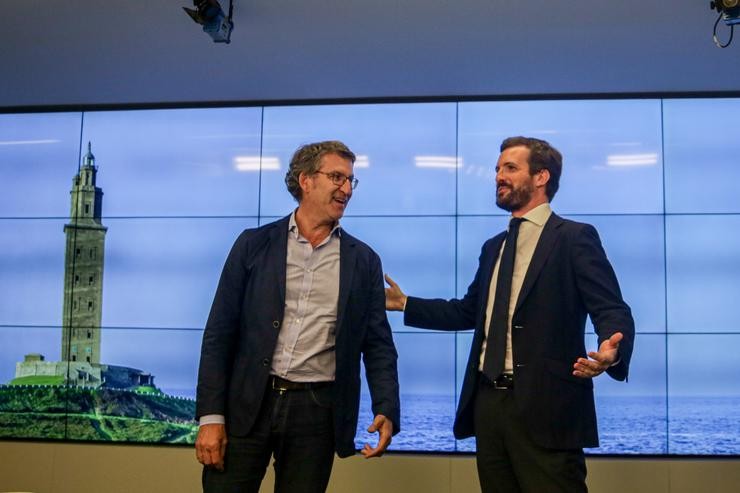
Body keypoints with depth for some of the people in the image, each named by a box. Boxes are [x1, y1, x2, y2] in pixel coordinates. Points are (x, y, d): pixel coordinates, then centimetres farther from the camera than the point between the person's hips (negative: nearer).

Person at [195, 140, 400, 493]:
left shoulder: (364, 261, 7)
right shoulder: (254, 244, 4)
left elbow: (378, 344, 7)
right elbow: (219, 333, 1)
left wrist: (387, 411, -9)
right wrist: (210, 415, -6)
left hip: (316, 410, 1)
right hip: (247, 403, 0)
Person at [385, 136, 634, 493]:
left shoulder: (574, 237, -3)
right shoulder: (494, 247, 19)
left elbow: (612, 311, -11)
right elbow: (470, 311, 24)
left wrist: (611, 352, -32)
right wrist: (404, 303, 20)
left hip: (544, 405, -7)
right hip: (488, 402, 7)